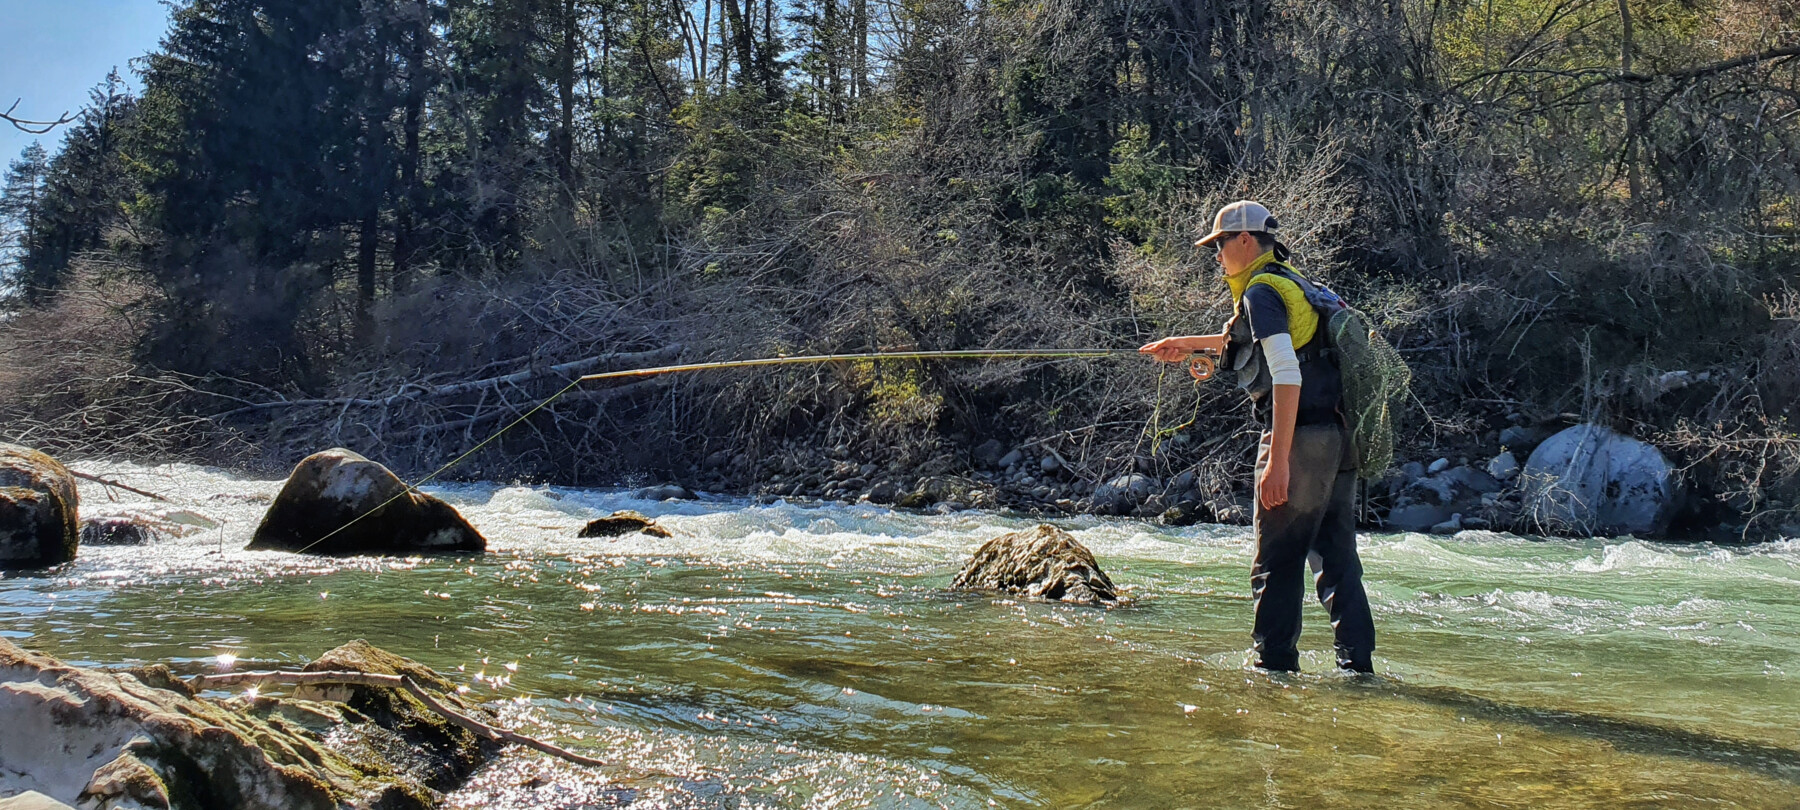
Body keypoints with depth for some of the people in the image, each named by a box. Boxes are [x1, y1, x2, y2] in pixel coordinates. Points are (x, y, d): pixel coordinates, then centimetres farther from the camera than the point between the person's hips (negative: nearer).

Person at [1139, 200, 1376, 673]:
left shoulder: (1262, 291, -9)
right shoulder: (1292, 282, 20)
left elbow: (1288, 377, -20)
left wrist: (1278, 460, -23)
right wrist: (1188, 345, 45)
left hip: (1302, 436, -9)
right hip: (1339, 438, 9)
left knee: (1277, 562, -1)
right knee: (1337, 558, 11)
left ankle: (1276, 664, 3)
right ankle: (1357, 664, 13)